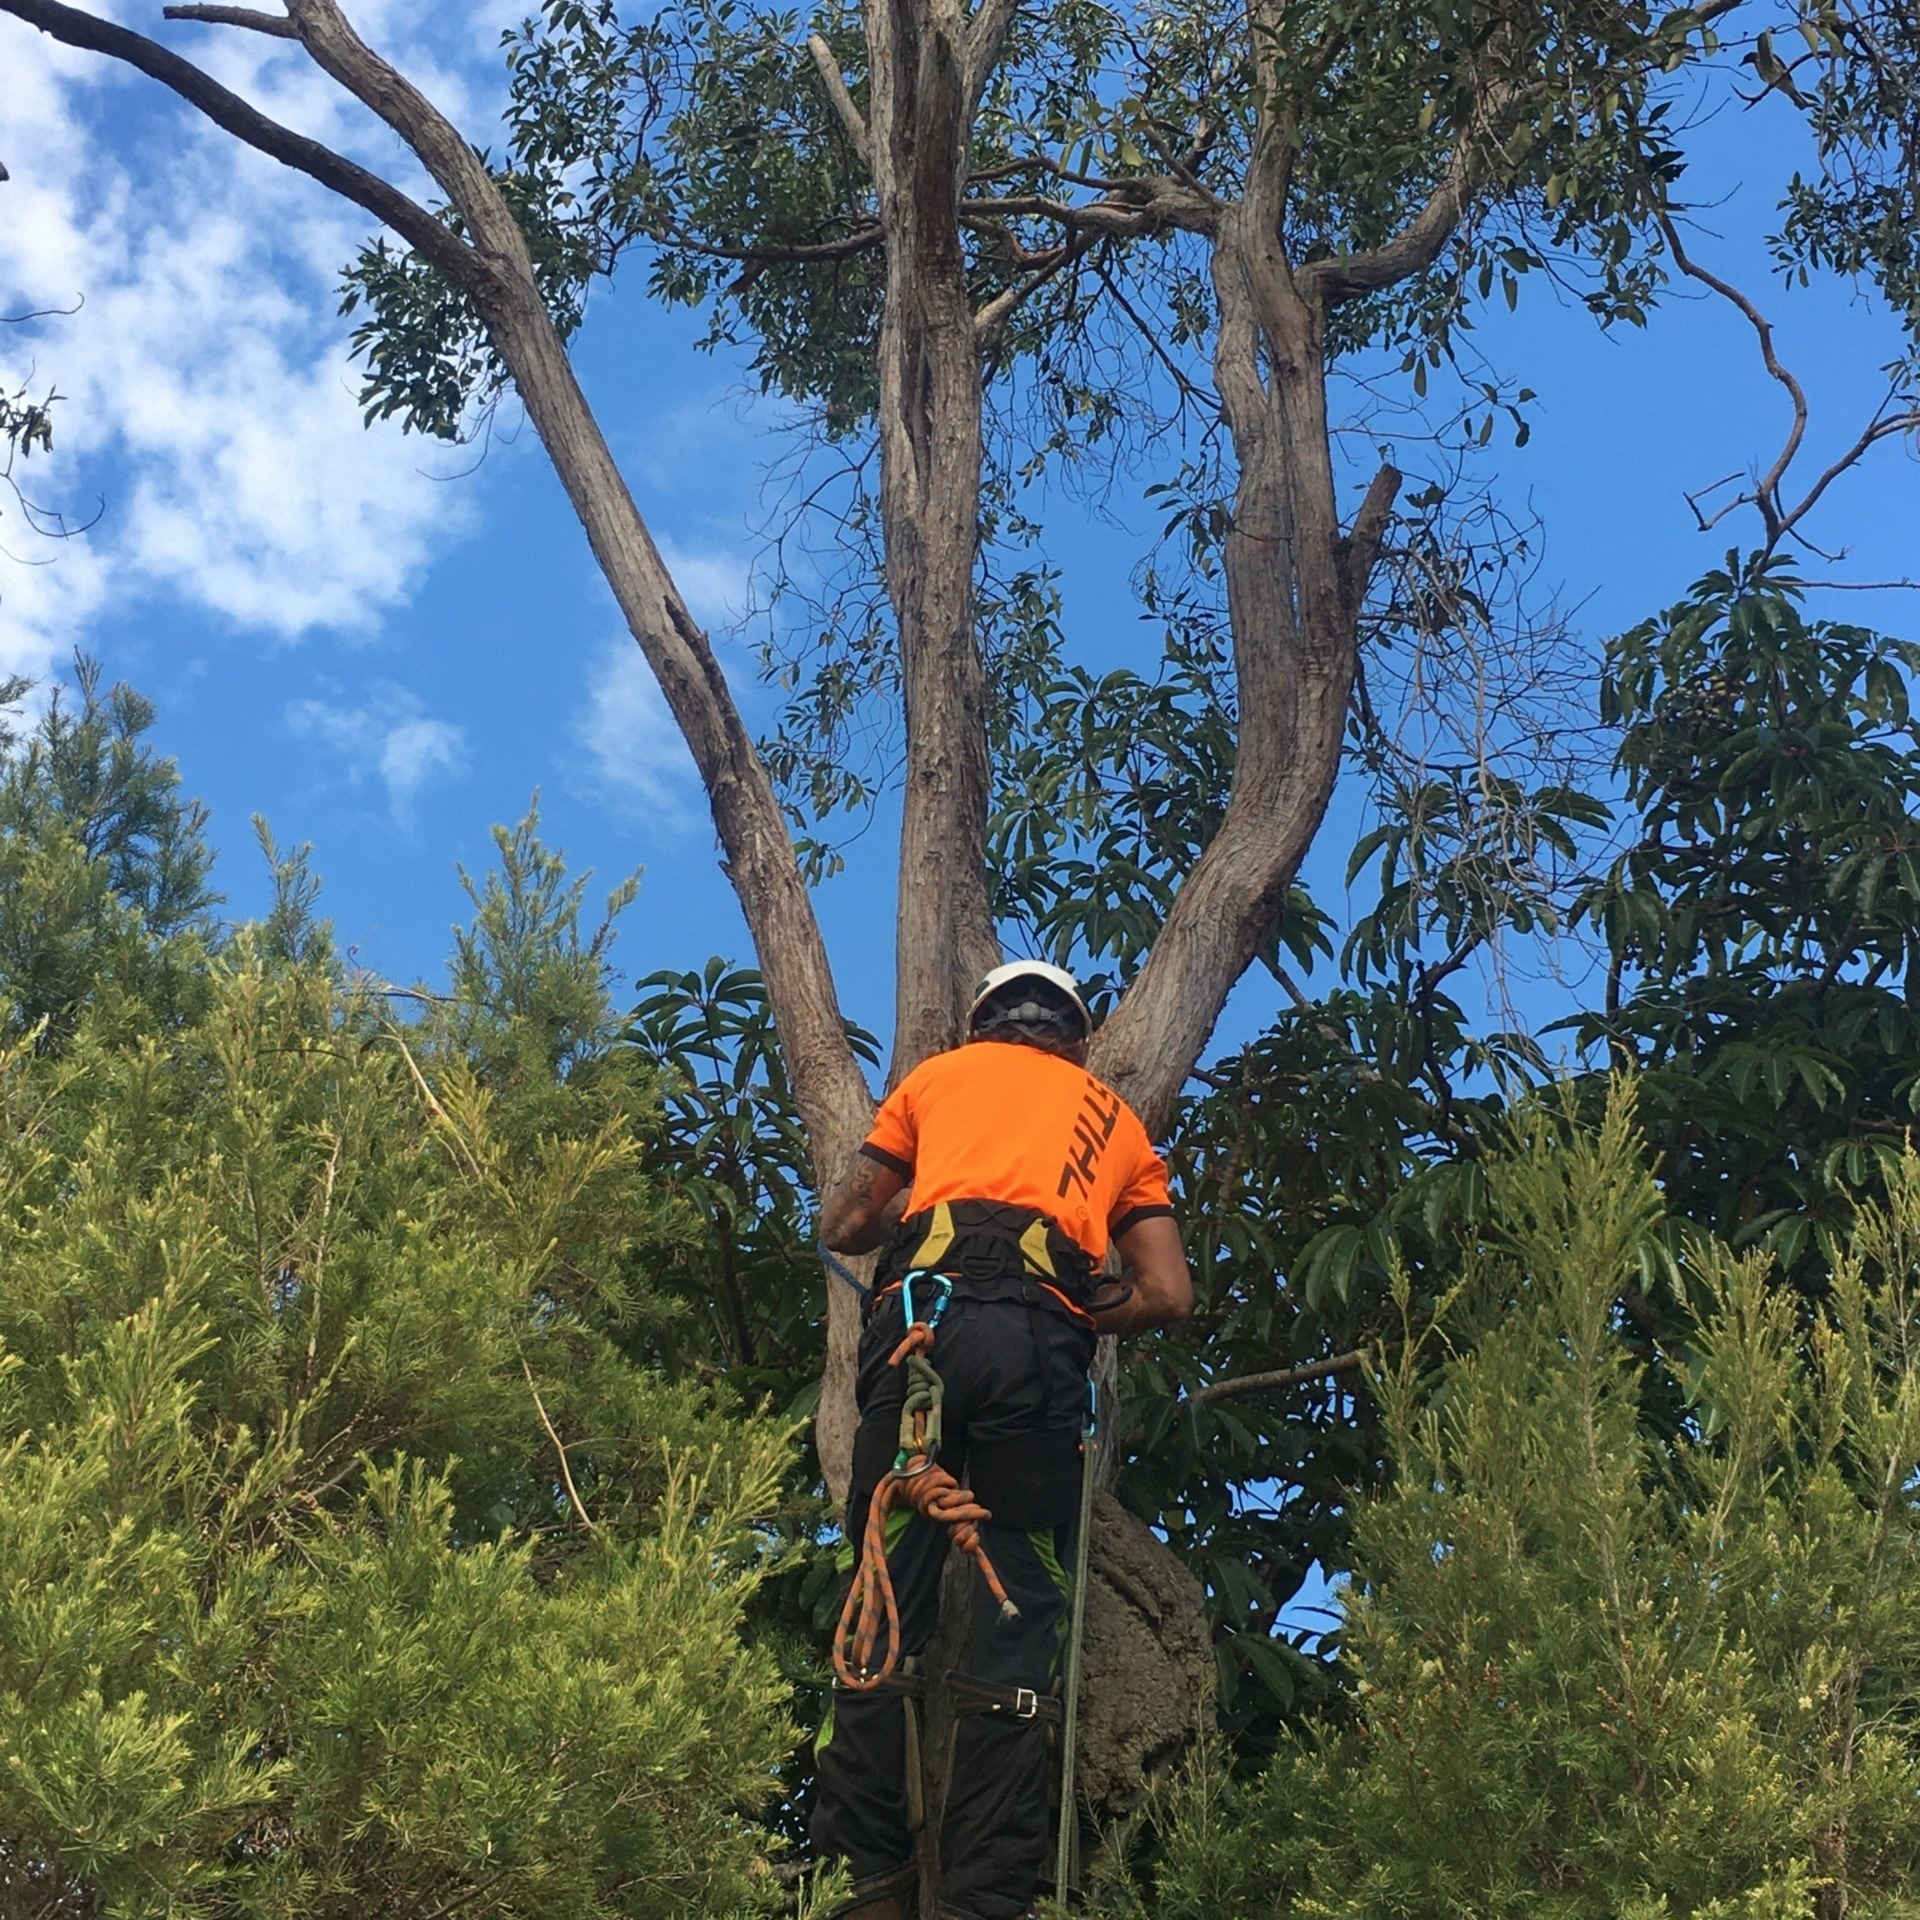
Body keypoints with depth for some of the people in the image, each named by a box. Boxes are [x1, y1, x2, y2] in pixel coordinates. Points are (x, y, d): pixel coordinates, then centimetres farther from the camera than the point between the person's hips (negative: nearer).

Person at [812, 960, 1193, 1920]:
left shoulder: (942, 1072, 28)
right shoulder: (1117, 1119, 30)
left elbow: (841, 1227, 26)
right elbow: (1167, 1294, 17)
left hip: (925, 1308, 0)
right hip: (1040, 1340, 0)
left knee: (888, 1587, 1)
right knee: (1021, 1614, 0)